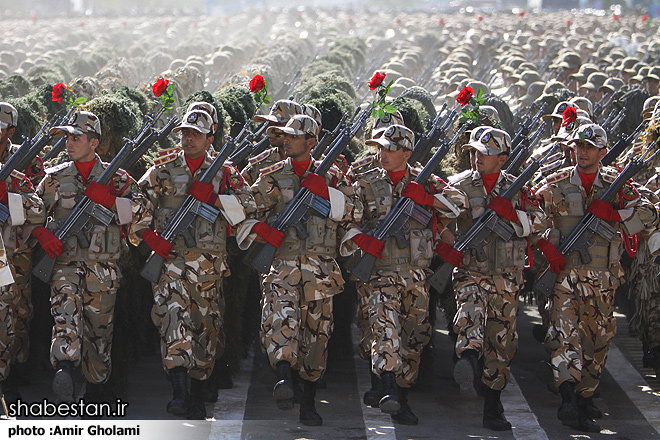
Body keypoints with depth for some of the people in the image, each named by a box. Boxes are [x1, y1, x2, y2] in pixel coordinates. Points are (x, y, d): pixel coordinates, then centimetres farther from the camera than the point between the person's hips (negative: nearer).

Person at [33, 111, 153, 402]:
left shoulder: (115, 177, 8)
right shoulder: (55, 177, 12)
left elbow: (144, 212, -1)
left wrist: (107, 199, -12)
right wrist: (42, 233, -4)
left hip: (102, 266, 1)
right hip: (64, 260, -1)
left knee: (99, 326, 6)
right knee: (65, 305, -27)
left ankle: (96, 386, 21)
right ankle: (64, 369, -46)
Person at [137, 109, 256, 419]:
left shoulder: (224, 172, 10)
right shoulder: (163, 170, 10)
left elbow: (248, 206, -1)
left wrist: (212, 198, -11)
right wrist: (149, 236, -5)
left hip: (209, 263, 2)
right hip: (171, 257, -1)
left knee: (206, 325, 6)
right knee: (173, 313, -23)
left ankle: (197, 396, 18)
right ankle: (179, 390, -30)